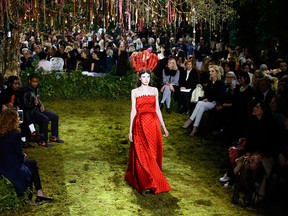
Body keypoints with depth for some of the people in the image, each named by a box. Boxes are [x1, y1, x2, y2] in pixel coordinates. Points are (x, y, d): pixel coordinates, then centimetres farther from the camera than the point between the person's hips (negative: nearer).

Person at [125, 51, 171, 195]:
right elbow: (133, 111, 0)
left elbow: (157, 109, 11)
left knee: (153, 154, 7)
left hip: (153, 124, 3)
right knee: (142, 155, -3)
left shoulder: (154, 90, 9)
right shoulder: (135, 91, 2)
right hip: (140, 125, -2)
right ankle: (146, 183, -1)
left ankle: (153, 181, 22)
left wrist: (164, 127, 10)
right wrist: (130, 130, -4)